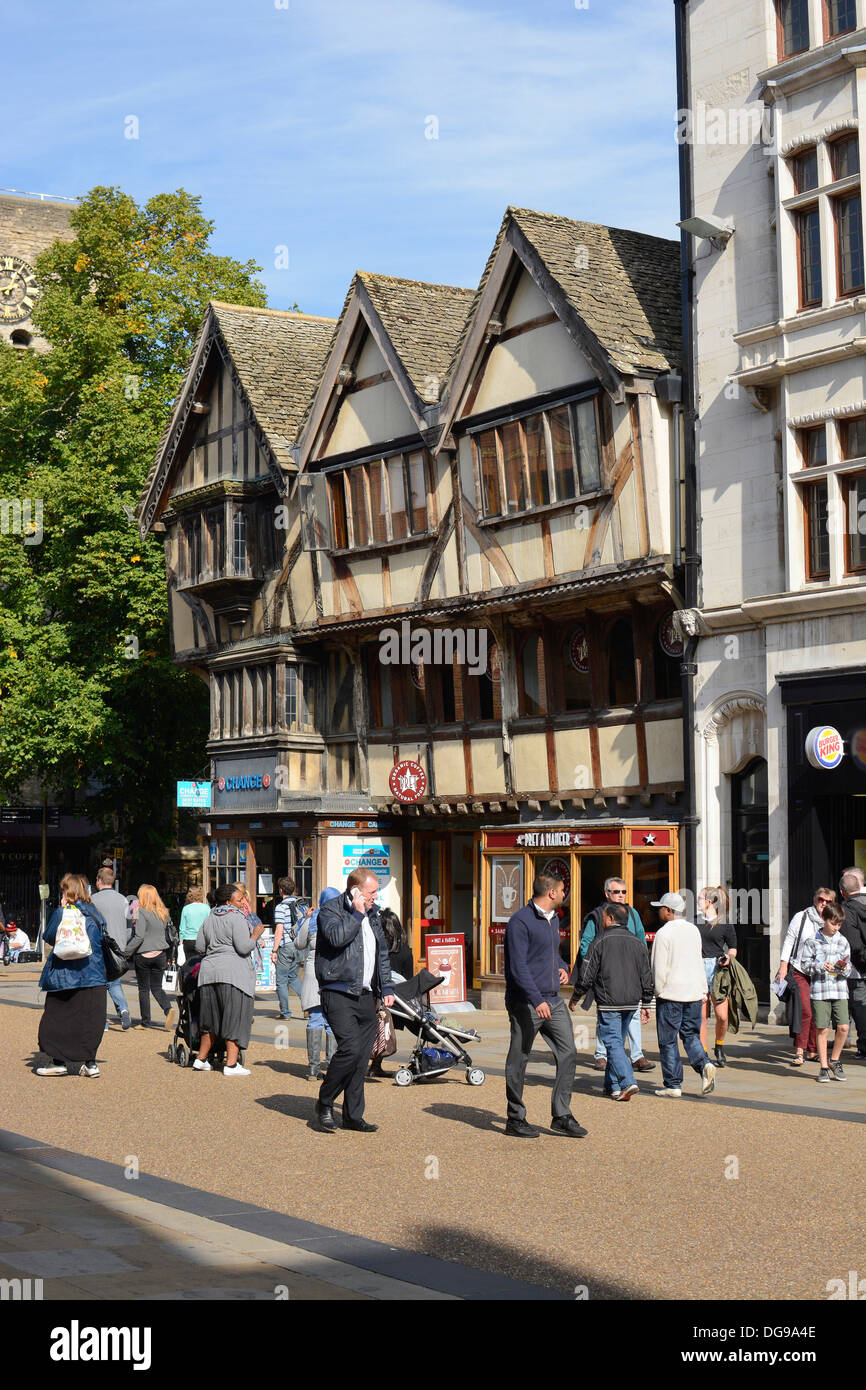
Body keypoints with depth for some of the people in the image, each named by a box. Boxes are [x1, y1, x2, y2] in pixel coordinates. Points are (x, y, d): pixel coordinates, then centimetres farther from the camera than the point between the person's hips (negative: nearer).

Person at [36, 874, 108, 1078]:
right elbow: (101, 941, 13)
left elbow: (48, 937, 1)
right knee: (90, 1020, 6)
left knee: (59, 1019, 7)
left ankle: (60, 1062, 7)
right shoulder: (94, 914, 5)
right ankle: (89, 1062, 4)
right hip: (93, 976, 4)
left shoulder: (61, 913, -7)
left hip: (64, 976, -3)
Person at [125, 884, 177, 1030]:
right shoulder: (163, 913, 6)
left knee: (144, 989, 6)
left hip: (143, 955, -5)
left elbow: (139, 936, -19)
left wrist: (127, 952, -11)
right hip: (160, 954, 5)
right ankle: (169, 1009, -13)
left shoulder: (142, 913, -13)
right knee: (157, 988, 12)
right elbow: (168, 935, 13)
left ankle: (146, 1021, 10)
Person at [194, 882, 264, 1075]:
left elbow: (199, 948, 16)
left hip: (209, 971, 7)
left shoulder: (209, 918, 14)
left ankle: (201, 1059, 24)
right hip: (234, 972, -7)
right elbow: (244, 947, -15)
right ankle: (231, 1064, -6)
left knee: (212, 1018, 19)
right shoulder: (237, 918, -8)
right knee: (235, 1018, -3)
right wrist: (256, 934, 0)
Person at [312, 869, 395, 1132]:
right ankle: (324, 1105, -1)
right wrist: (357, 914, -13)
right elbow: (337, 936, -25)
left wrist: (386, 987, 19)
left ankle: (353, 1115, 14)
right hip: (338, 993, -7)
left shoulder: (372, 914, 18)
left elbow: (382, 953, 25)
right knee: (350, 1048, -18)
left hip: (366, 995, 7)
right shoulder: (331, 910, -4)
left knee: (362, 1057, 5)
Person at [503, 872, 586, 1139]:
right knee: (518, 1060, 2)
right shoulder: (520, 922, -13)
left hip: (554, 1001, 8)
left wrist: (563, 968, 10)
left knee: (568, 1054, 1)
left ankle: (562, 1116, 9)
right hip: (525, 1003, -8)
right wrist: (537, 1001, -26)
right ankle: (515, 1119, 13)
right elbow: (518, 967, -19)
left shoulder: (553, 919, 15)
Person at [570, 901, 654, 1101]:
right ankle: (613, 1086, 20)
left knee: (613, 1043, -5)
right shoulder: (637, 943, 9)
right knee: (618, 1042, 16)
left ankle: (628, 1083, -19)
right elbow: (646, 978, 10)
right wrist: (646, 1005, 16)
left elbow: (587, 975, -6)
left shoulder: (601, 941, -7)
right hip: (631, 1003, 6)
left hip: (609, 1003, -6)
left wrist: (575, 998, 7)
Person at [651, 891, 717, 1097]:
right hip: (694, 993, 6)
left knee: (668, 1041, 3)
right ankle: (705, 1065, -10)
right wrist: (703, 989, 19)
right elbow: (699, 962, 14)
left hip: (671, 994, -6)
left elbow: (660, 968, -13)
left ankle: (673, 1085, 5)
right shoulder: (693, 930, 8)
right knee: (691, 1035, 14)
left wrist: (658, 992, -1)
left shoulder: (664, 933, -12)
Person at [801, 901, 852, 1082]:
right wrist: (821, 967, -14)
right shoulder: (813, 941, 1)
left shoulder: (842, 941, 9)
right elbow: (806, 966, 1)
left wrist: (844, 969, -9)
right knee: (822, 1030, -1)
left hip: (840, 989, 2)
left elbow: (848, 966, 13)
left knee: (843, 1027, -4)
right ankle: (824, 1067, 9)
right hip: (820, 990, -2)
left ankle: (834, 1062, 17)